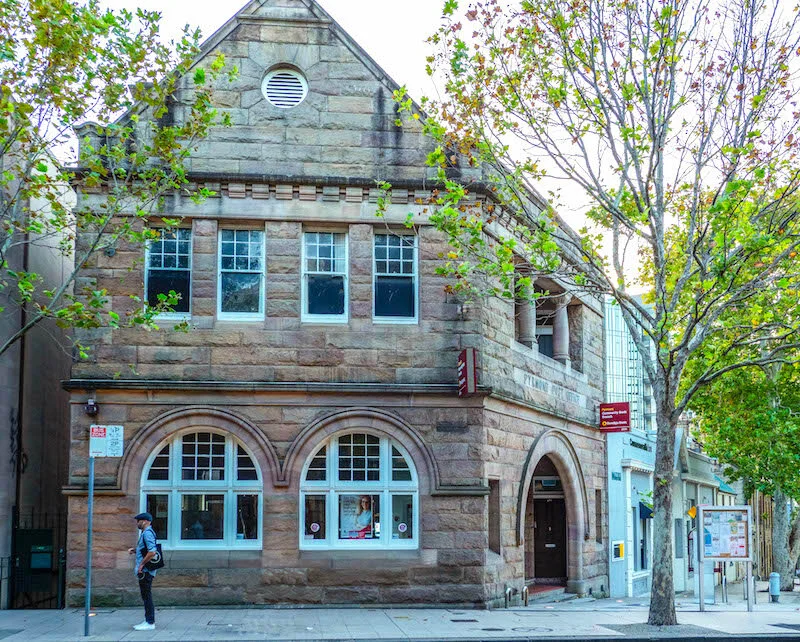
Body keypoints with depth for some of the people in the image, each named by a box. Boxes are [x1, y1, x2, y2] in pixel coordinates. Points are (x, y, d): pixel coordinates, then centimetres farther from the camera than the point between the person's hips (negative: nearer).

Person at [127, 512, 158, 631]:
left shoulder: (147, 533, -17)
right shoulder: (145, 533, 17)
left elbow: (152, 552, -26)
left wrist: (142, 564, -20)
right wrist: (134, 550, 12)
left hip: (145, 571, -10)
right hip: (145, 571, 10)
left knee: (146, 596, -6)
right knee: (145, 596, 14)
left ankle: (150, 623, -2)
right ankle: (148, 621, 21)